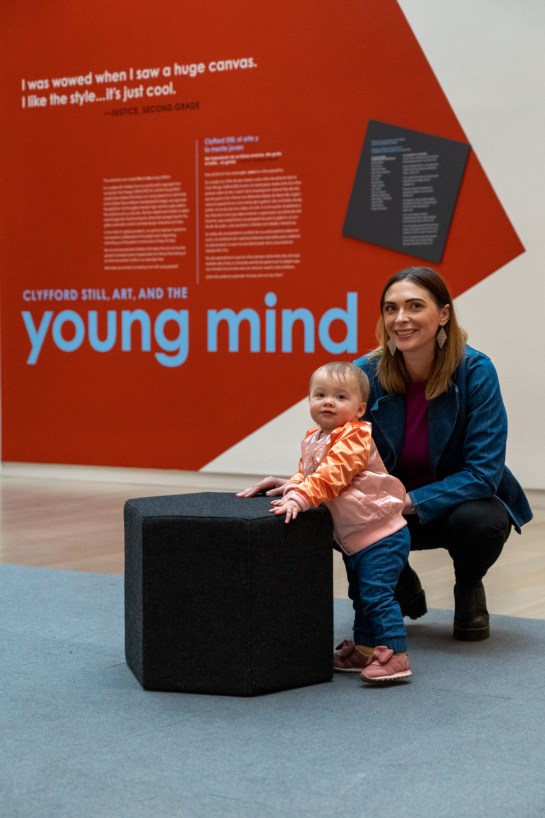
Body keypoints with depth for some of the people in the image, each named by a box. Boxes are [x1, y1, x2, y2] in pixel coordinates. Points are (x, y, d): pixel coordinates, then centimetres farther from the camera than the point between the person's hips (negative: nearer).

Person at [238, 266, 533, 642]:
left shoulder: (476, 371, -22)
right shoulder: (366, 372, -15)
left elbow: (483, 473, -24)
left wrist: (405, 503, -33)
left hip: (462, 501, -2)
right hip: (391, 506, 2)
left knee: (478, 521, -36)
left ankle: (469, 589, 3)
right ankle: (404, 593, 8)